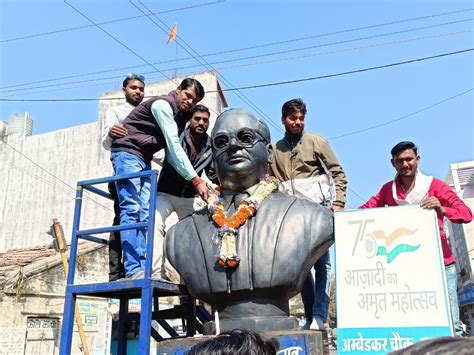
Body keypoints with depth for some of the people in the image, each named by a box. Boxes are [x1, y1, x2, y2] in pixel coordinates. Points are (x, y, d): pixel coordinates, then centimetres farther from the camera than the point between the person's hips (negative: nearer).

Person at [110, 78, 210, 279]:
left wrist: (194, 181, 0)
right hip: (127, 153, -9)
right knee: (131, 209, -17)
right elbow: (174, 147, -21)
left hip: (144, 160, 9)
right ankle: (133, 270, -21)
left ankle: (144, 269, -4)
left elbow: (171, 154, 12)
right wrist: (195, 180, -24)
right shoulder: (163, 104, -13)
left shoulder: (180, 116, 15)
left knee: (145, 214, -2)